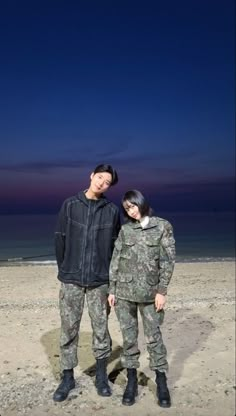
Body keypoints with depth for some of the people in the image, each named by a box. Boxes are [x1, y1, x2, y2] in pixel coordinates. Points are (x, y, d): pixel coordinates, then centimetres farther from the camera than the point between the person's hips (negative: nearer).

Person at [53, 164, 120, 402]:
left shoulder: (112, 211, 1)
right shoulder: (70, 205, 2)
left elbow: (116, 246, 4)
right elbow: (59, 239, 4)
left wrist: (108, 273, 2)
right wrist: (64, 269, 3)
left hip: (99, 281, 0)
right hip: (71, 280, 0)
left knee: (101, 329, 9)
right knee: (68, 329, 7)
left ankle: (101, 376, 27)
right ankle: (67, 378, 24)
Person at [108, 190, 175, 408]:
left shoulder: (162, 226, -2)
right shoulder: (125, 229, 4)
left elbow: (168, 260, -4)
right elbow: (115, 260, 5)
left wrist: (162, 291, -9)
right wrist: (112, 290, 2)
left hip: (150, 292, -2)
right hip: (124, 291, 2)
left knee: (154, 337, 5)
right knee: (129, 337, 9)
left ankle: (162, 383, 21)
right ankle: (132, 381, 23)